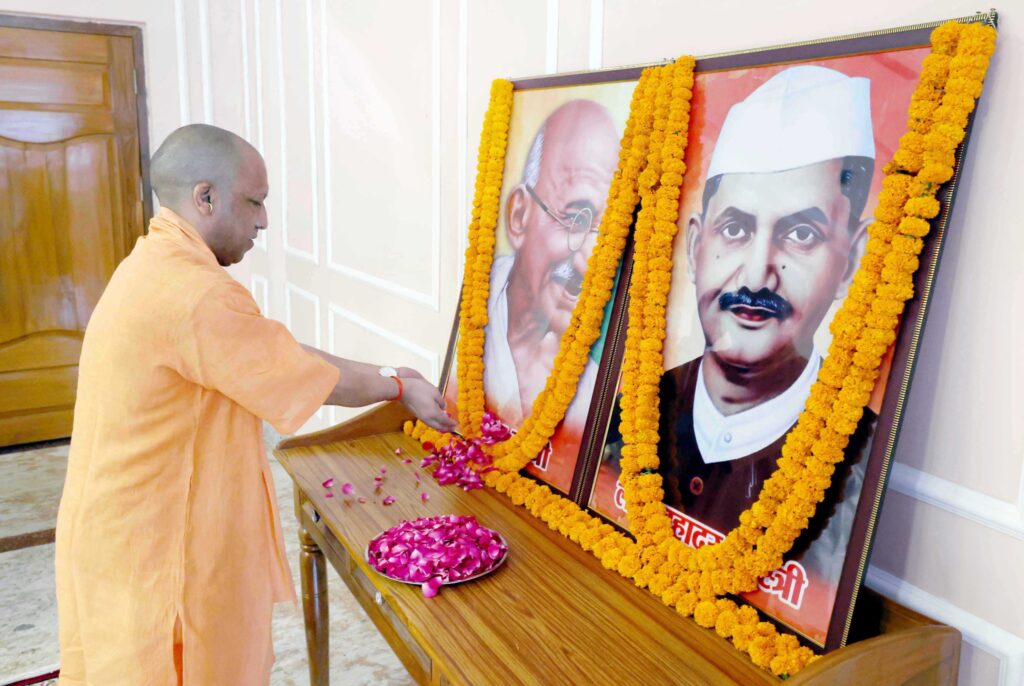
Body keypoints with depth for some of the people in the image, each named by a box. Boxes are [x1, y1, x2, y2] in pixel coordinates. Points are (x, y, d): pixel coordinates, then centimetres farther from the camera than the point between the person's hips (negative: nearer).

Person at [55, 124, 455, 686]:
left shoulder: (159, 268, 7)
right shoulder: (193, 295, -27)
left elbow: (284, 355, 9)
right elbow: (312, 378, -17)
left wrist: (385, 378, 8)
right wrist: (399, 387, 0)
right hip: (151, 551, -9)